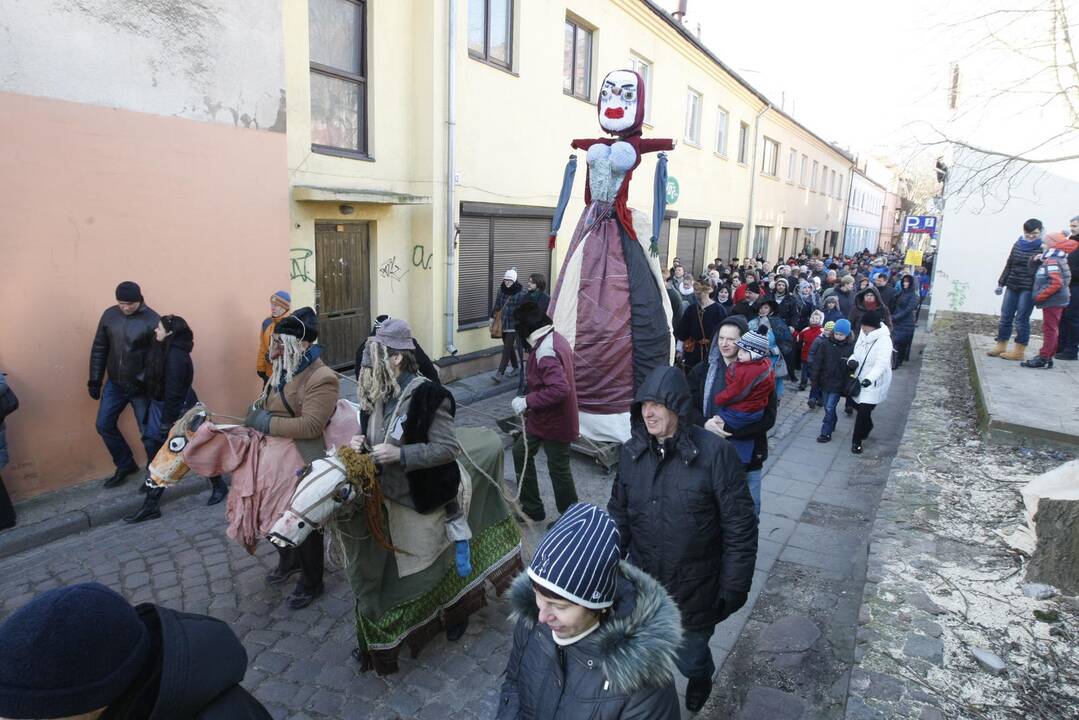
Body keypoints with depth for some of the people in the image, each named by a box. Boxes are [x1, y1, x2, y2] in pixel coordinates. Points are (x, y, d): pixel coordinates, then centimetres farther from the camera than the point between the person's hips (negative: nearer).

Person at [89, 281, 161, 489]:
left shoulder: (152, 320, -16)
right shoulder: (109, 315, -2)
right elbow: (99, 349, 7)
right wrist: (95, 380, 6)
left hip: (142, 387, -5)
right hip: (114, 384, 5)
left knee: (148, 432, 2)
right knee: (104, 425, 10)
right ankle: (125, 465, 29)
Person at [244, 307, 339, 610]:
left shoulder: (321, 378, -24)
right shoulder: (283, 370, 4)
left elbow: (310, 425, -31)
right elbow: (268, 404, 19)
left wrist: (264, 422, -27)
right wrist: (255, 412, -1)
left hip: (303, 467, -8)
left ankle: (311, 582, 32)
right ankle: (289, 560, 50)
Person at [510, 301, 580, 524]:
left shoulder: (545, 351, -27)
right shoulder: (556, 339, 4)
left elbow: (559, 389, -36)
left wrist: (527, 401, -27)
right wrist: (530, 401, 14)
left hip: (554, 421, -10)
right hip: (543, 417, 10)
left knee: (558, 469, 5)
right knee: (521, 452, 19)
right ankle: (532, 508, 32)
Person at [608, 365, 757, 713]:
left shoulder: (716, 453, -21)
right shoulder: (631, 452, -7)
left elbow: (740, 527, -15)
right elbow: (618, 515, 5)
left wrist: (734, 589, -12)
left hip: (696, 589, -3)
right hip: (642, 584, 4)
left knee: (689, 659, 18)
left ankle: (701, 677, 55)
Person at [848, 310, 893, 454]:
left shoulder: (884, 340, -24)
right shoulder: (863, 334, -1)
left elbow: (881, 364, -35)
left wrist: (870, 378, -52)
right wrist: (852, 360, -14)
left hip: (874, 384, -7)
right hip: (860, 380, 7)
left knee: (863, 412, -6)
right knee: (859, 406, 21)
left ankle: (856, 441, 10)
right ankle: (867, 427, 50)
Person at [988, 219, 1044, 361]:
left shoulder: (1043, 248, -7)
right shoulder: (1018, 244, 9)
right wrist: (1001, 283, 16)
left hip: (1029, 289, -5)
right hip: (1012, 286, 5)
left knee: (1021, 319, -3)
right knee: (1005, 317, 8)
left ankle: (1019, 351, 5)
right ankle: (1001, 346, 17)